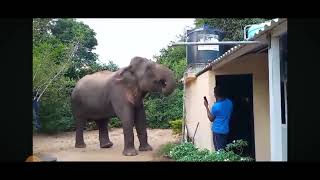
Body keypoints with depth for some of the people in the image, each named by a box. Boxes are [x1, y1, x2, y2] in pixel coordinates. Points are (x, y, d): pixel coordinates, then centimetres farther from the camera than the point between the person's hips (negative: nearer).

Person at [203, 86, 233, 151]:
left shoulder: (215, 106, -20)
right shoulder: (230, 102, 0)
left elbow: (211, 119, -6)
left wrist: (206, 107, -2)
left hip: (217, 131, -6)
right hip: (226, 130, 6)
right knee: (224, 150, 15)